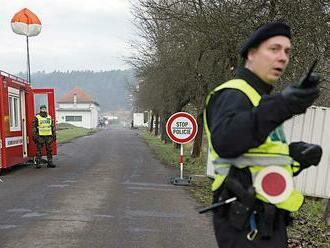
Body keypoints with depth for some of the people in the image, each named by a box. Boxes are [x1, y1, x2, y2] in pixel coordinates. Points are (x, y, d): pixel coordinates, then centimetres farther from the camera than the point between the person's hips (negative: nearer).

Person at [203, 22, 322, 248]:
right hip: (247, 222, -10)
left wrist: (294, 153, 0)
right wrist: (279, 106, -48)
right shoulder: (234, 94, -14)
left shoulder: (260, 98, 18)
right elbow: (224, 142, -36)